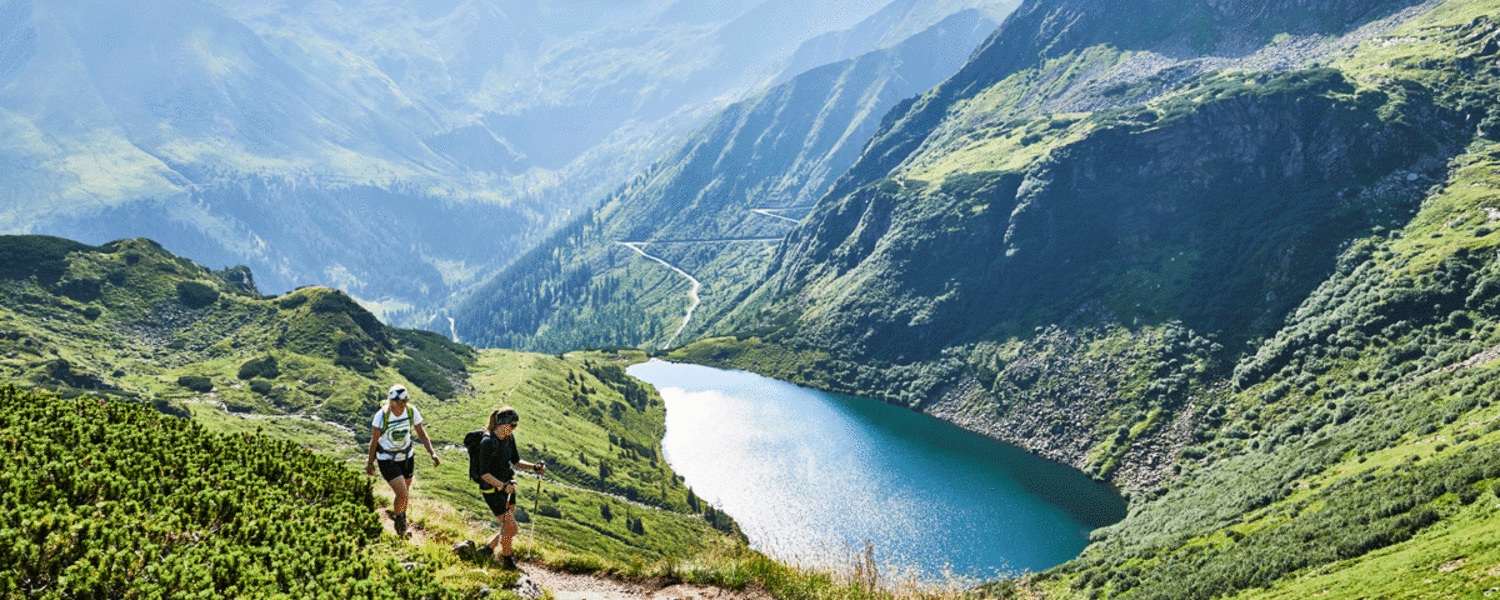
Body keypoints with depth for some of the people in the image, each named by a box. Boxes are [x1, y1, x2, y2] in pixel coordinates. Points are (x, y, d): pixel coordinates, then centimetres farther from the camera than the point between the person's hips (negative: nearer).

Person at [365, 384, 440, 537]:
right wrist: (370, 463, 0)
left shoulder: (412, 412, -16)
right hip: (387, 460, -4)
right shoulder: (382, 416, -25)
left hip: (406, 457, 4)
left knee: (406, 491, 16)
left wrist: (432, 453, -11)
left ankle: (403, 520, 43)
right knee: (402, 494, -13)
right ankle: (397, 517, 18)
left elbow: (421, 433, -2)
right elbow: (374, 441, -11)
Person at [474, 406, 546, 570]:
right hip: (492, 490, -8)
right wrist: (502, 486, -31)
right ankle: (506, 558, 20)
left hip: (508, 486, 8)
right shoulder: (487, 442, -24)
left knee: (509, 528, 12)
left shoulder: (509, 438, 1)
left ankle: (488, 549, 35)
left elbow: (516, 461, 12)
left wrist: (534, 467, -3)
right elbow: (484, 473, -22)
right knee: (511, 527, -4)